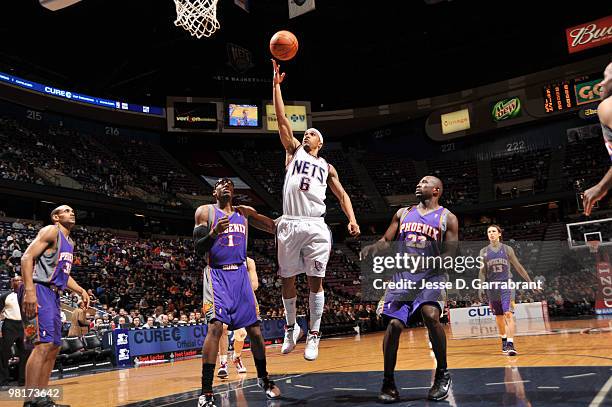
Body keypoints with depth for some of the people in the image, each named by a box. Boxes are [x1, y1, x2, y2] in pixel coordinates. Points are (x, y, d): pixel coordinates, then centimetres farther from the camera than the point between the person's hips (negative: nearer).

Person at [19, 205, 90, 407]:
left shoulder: (69, 242, 23)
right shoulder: (51, 231, -4)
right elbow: (27, 257, -16)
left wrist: (81, 290, 18)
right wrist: (29, 289, -27)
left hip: (53, 294, 10)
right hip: (39, 290, -10)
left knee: (54, 347, 10)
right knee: (44, 344, -18)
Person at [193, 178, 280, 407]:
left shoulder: (243, 216, 16)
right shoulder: (205, 212, 2)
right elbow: (198, 249, -5)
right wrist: (214, 232, -22)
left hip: (240, 274, 5)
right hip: (217, 275, -4)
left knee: (255, 329, 5)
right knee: (215, 327, -20)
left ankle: (263, 378, 26)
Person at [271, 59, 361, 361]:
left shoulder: (327, 167, 18)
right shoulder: (294, 151, 16)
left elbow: (342, 195, 16)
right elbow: (282, 120, 9)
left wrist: (352, 219, -1)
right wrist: (276, 85, 4)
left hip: (315, 226, 0)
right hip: (289, 224, 0)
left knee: (315, 280, 0)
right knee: (287, 279, 6)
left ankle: (314, 334, 10)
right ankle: (291, 328, 25)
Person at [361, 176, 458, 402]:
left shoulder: (447, 218, 4)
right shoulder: (403, 213, 15)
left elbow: (449, 255, -2)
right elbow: (386, 241, 15)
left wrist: (426, 261, -20)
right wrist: (374, 247, -9)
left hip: (431, 275, -3)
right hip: (403, 275, 3)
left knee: (431, 315, -28)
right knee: (393, 324, -10)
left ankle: (442, 373, -7)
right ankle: (388, 382, 5)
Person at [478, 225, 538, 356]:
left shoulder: (507, 249, 2)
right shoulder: (484, 252, 5)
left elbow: (518, 267, 7)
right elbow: (482, 272, 6)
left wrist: (529, 281, 6)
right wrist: (480, 288, -3)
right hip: (492, 287, 2)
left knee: (508, 314, -15)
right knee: (499, 317, 12)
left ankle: (510, 344, -18)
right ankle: (504, 340, 32)